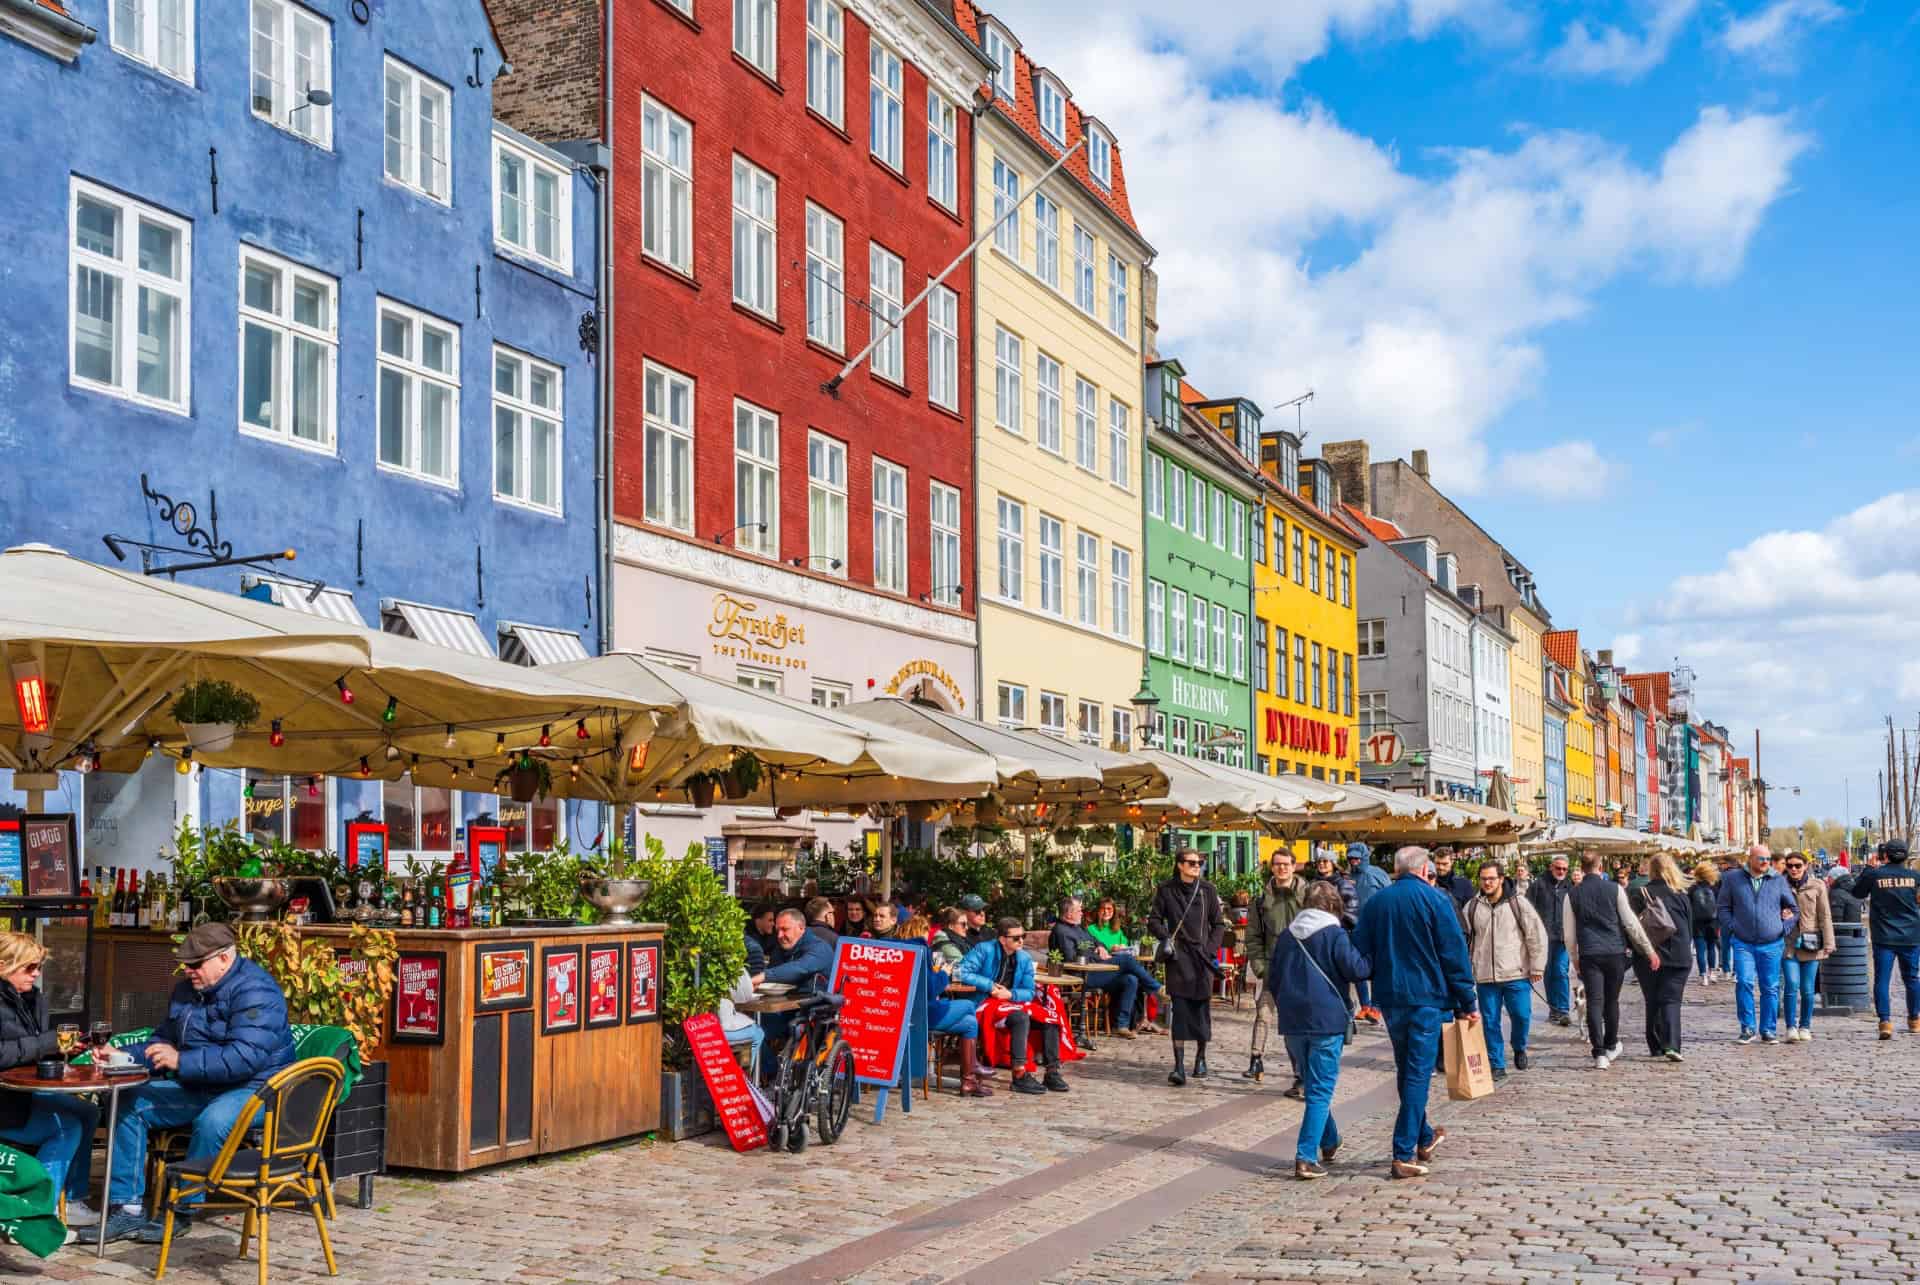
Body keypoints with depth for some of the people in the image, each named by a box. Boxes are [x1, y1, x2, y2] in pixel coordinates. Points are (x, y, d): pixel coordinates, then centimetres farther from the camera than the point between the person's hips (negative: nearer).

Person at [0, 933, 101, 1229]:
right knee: (66, 1127, -18)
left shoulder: (29, 997, 9)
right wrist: (47, 1043, -27)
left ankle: (72, 1199, 9)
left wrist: (62, 1047, -4)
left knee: (87, 1112, 4)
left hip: (25, 1093, 9)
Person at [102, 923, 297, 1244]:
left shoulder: (255, 991, -18)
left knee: (213, 1121, -37)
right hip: (198, 1088, 9)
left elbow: (245, 1058, -28)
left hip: (255, 1088, -9)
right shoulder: (186, 990, 12)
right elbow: (163, 1041, 24)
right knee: (130, 1104, -4)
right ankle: (125, 1209, -6)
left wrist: (181, 1061, -27)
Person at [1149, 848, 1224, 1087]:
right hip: (1178, 957, -1)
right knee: (1180, 1009, -8)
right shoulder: (1166, 890, 3)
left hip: (1202, 957, 1)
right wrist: (1165, 937, -7)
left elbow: (1218, 924, 12)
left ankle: (1201, 1058, 21)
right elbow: (1154, 920, 10)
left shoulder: (1207, 890, 6)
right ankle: (1179, 1065, -9)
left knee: (1202, 1007, 3)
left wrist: (1211, 947, 0)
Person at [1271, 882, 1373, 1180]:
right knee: (1320, 1091, -2)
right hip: (1326, 1021, -6)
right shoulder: (1334, 935, -8)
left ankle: (1329, 1143, 35)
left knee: (1314, 1086, 22)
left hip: (1292, 1023, 6)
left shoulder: (1287, 935, 10)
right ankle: (1306, 1158, -10)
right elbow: (1356, 969, -15)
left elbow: (1272, 979, 14)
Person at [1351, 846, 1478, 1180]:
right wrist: (1468, 1003, -3)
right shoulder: (1435, 899, -6)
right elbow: (1455, 954, -7)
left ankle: (1423, 1138, 34)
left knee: (1407, 1071, 20)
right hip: (1426, 997, -5)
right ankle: (1404, 1155, -7)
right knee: (1418, 1074, -3)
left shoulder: (1375, 902, 8)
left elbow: (1361, 953, 9)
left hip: (1389, 999, 5)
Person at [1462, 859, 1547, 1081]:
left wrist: (1537, 967, -2)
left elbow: (1537, 935, 0)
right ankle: (1496, 1065, 14)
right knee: (1490, 1022, 3)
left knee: (1521, 1016, 0)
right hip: (1485, 977, 2)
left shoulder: (1518, 903, -2)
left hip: (1516, 974, -2)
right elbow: (1464, 940, 14)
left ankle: (1519, 1049, 30)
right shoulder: (1472, 907, 5)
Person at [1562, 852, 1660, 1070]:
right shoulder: (1614, 889, -1)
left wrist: (1575, 959, 19)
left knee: (1594, 1003, -1)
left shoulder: (1573, 895, 2)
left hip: (1588, 955, 0)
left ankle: (1599, 1054, -9)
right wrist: (1650, 951, 6)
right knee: (1612, 1001, 15)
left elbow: (1568, 934, 6)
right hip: (1615, 953, 0)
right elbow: (1631, 923, -1)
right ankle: (1611, 1046, 28)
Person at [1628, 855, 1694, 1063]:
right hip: (1677, 956, 0)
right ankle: (1670, 1045, -18)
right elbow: (1690, 928, 10)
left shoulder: (1639, 894, -4)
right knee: (1671, 1001, -1)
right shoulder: (1682, 896, 1)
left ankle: (1655, 1046, 13)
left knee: (1652, 1002, 12)